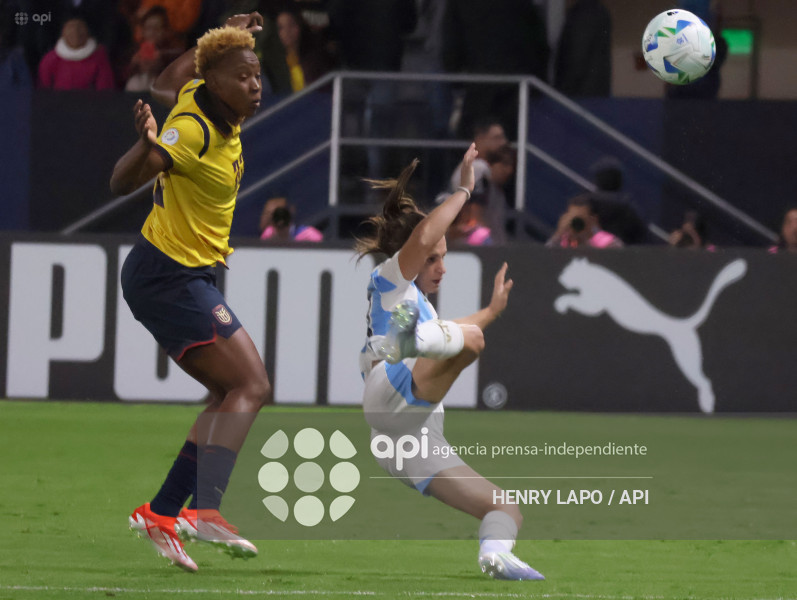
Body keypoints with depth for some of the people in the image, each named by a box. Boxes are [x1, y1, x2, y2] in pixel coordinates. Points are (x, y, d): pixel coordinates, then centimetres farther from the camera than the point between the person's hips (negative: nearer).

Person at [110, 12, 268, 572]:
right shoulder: (193, 129, -21)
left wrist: (227, 35, 28)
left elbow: (169, 82, 28)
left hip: (190, 277, 10)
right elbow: (122, 182, -30)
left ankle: (162, 514, 6)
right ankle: (206, 509, -31)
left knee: (234, 396, 10)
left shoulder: (205, 102, 4)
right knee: (251, 386, -18)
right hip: (169, 276, -10)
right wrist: (148, 144, -49)